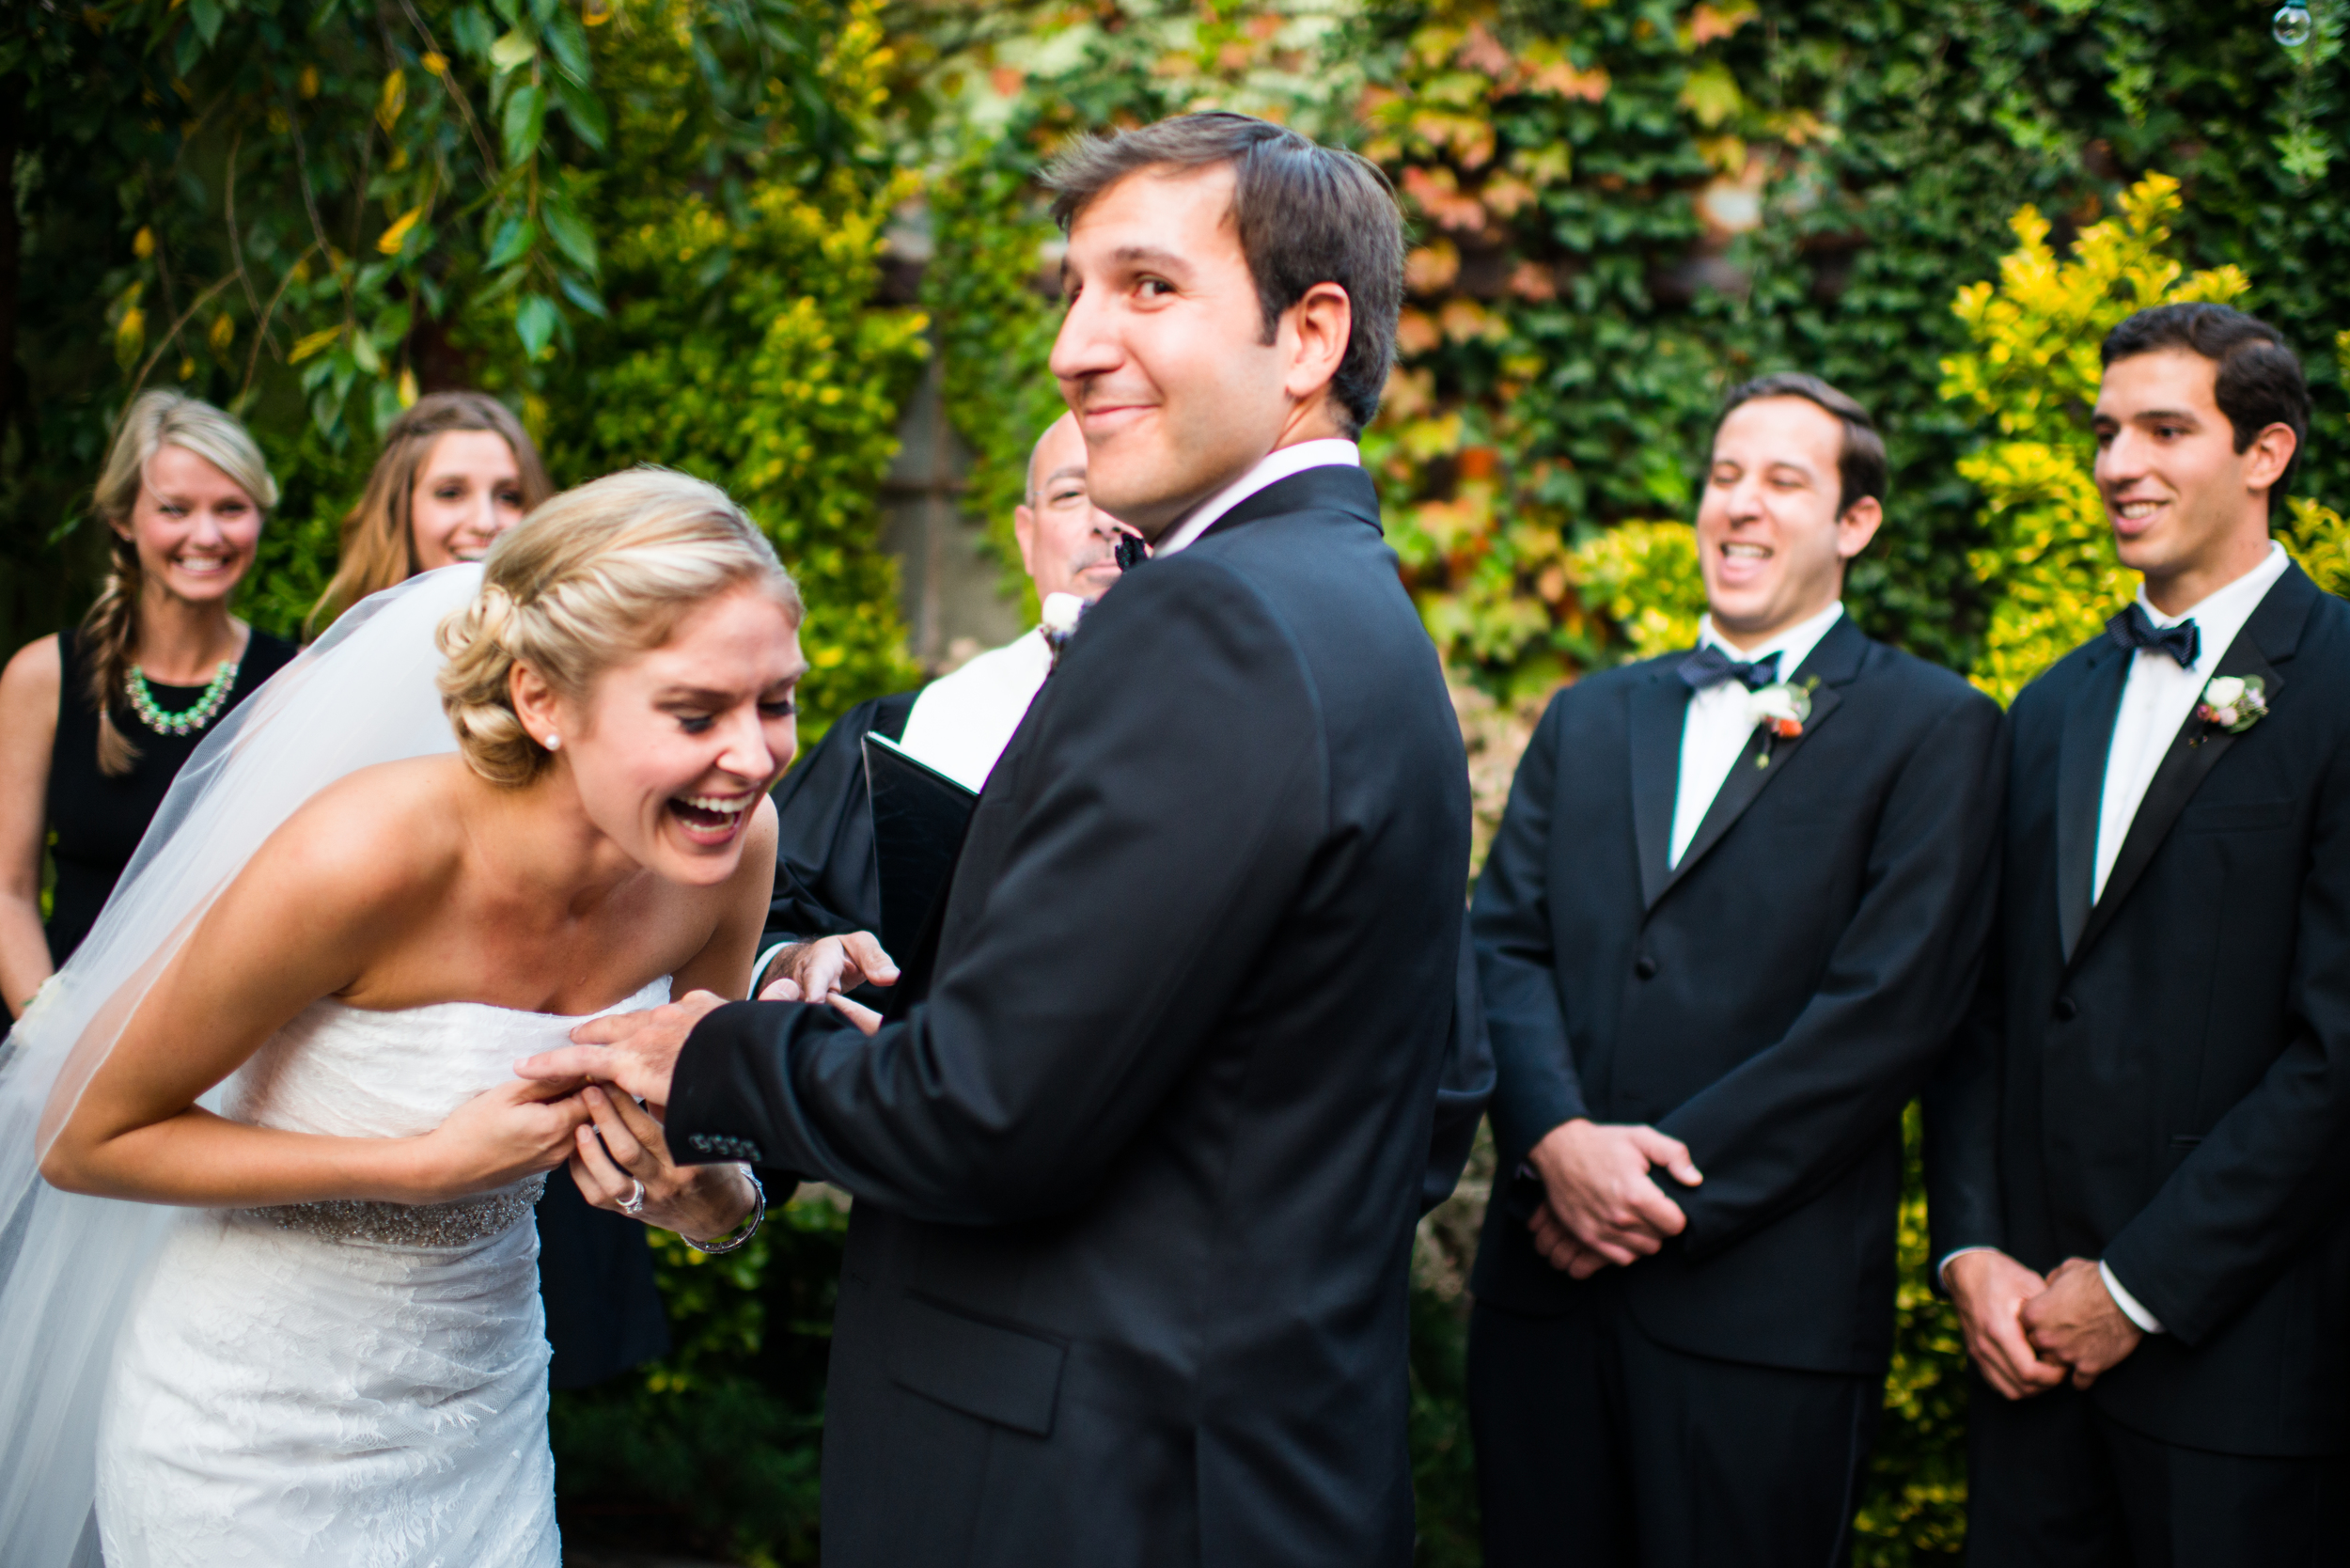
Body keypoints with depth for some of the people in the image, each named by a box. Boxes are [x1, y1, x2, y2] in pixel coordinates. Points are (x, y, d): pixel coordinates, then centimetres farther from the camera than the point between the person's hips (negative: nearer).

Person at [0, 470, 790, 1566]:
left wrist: (699, 1193, -23)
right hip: (258, 1427, -4)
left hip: (485, 1403, 5)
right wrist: (430, 1164, -25)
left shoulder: (735, 843, -14)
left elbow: (722, 1194, 1)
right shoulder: (369, 854, -29)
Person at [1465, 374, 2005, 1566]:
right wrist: (1560, 1139, -12)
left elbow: (1887, 1009, -10)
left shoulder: (1933, 729, 0)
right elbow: (1502, 942, 6)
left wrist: (1667, 1188, -12)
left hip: (1765, 1302, -4)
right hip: (1547, 1280, 4)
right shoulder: (1588, 719, 16)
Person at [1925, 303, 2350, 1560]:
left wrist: (2139, 1287, -13)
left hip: (2238, 1350, -5)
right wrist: (1969, 1247, -1)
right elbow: (1980, 1003, 11)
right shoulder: (2052, 709, 13)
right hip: (2028, 1325, 5)